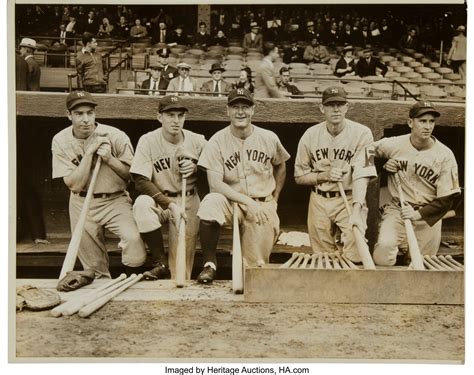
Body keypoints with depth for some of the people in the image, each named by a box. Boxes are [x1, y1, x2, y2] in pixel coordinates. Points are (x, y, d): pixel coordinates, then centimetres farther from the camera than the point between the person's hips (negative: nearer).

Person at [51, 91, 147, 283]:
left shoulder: (116, 136, -14)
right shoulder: (60, 141, -8)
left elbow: (132, 175, -7)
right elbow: (74, 184, -14)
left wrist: (109, 158, -23)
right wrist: (89, 151, -22)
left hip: (115, 200, -2)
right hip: (82, 204, 2)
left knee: (133, 241, -27)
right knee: (93, 267, 9)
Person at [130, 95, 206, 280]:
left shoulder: (198, 142, -4)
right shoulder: (148, 141, -9)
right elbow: (140, 181, -16)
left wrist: (195, 168, -15)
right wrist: (170, 205, -26)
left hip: (189, 201, 0)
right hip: (159, 199, 0)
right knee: (142, 203, -35)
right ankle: (160, 263, -20)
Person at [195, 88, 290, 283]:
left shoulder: (269, 138, 1)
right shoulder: (217, 141, -8)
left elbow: (281, 166, 19)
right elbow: (215, 184, -15)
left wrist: (273, 200, 11)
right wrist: (248, 201, -23)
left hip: (263, 205, 1)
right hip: (231, 201, -1)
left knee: (256, 265, -16)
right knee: (210, 202, -36)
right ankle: (210, 263, -19)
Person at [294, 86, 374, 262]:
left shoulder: (362, 133, -10)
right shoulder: (310, 135, 0)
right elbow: (299, 177, 4)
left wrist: (357, 208, -25)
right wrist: (324, 175, -12)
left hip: (349, 199, -2)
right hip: (319, 201, 3)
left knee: (355, 256, -16)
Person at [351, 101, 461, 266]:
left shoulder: (445, 156, -9)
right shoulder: (394, 144, -7)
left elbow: (447, 199, -8)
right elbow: (367, 152, 9)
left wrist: (418, 214, -17)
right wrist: (385, 166, -7)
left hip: (428, 217, 1)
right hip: (396, 212, 0)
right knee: (384, 247, -27)